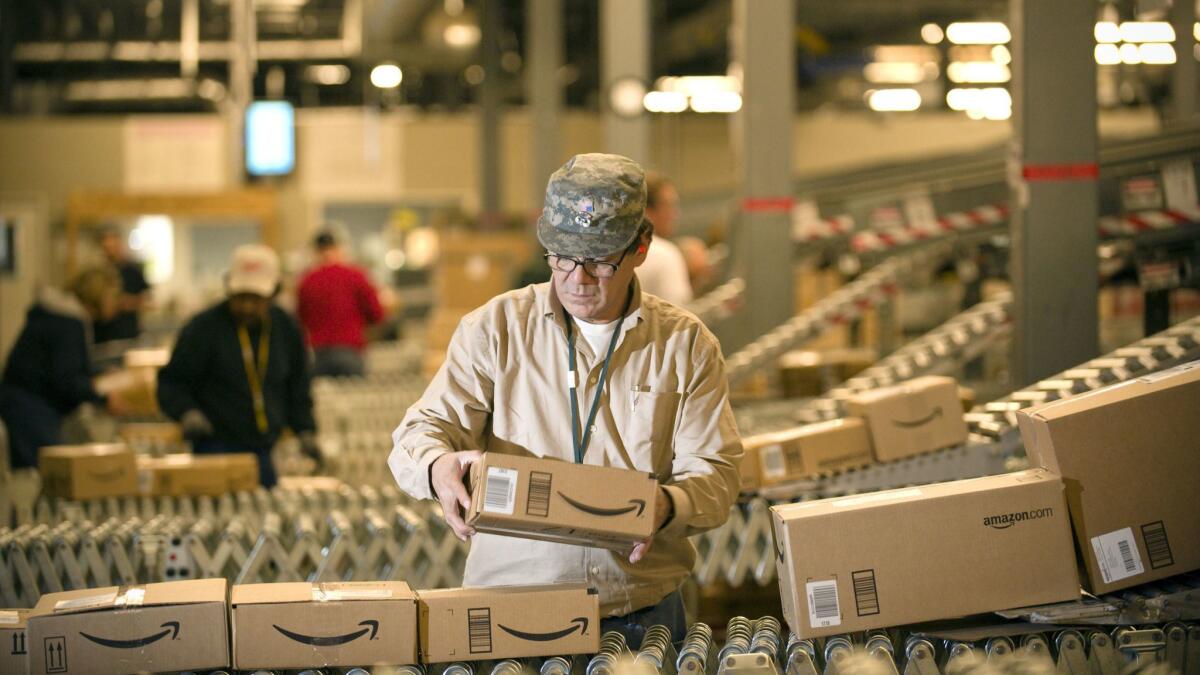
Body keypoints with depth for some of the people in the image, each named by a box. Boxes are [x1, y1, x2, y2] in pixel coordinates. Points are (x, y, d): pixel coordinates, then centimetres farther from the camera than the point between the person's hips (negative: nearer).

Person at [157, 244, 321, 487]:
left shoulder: (286, 328, 9)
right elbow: (171, 382, -1)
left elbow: (297, 388, 19)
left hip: (264, 451, 4)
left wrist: (305, 431, 6)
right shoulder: (202, 328, -5)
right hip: (217, 447, -4)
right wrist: (187, 413, -20)